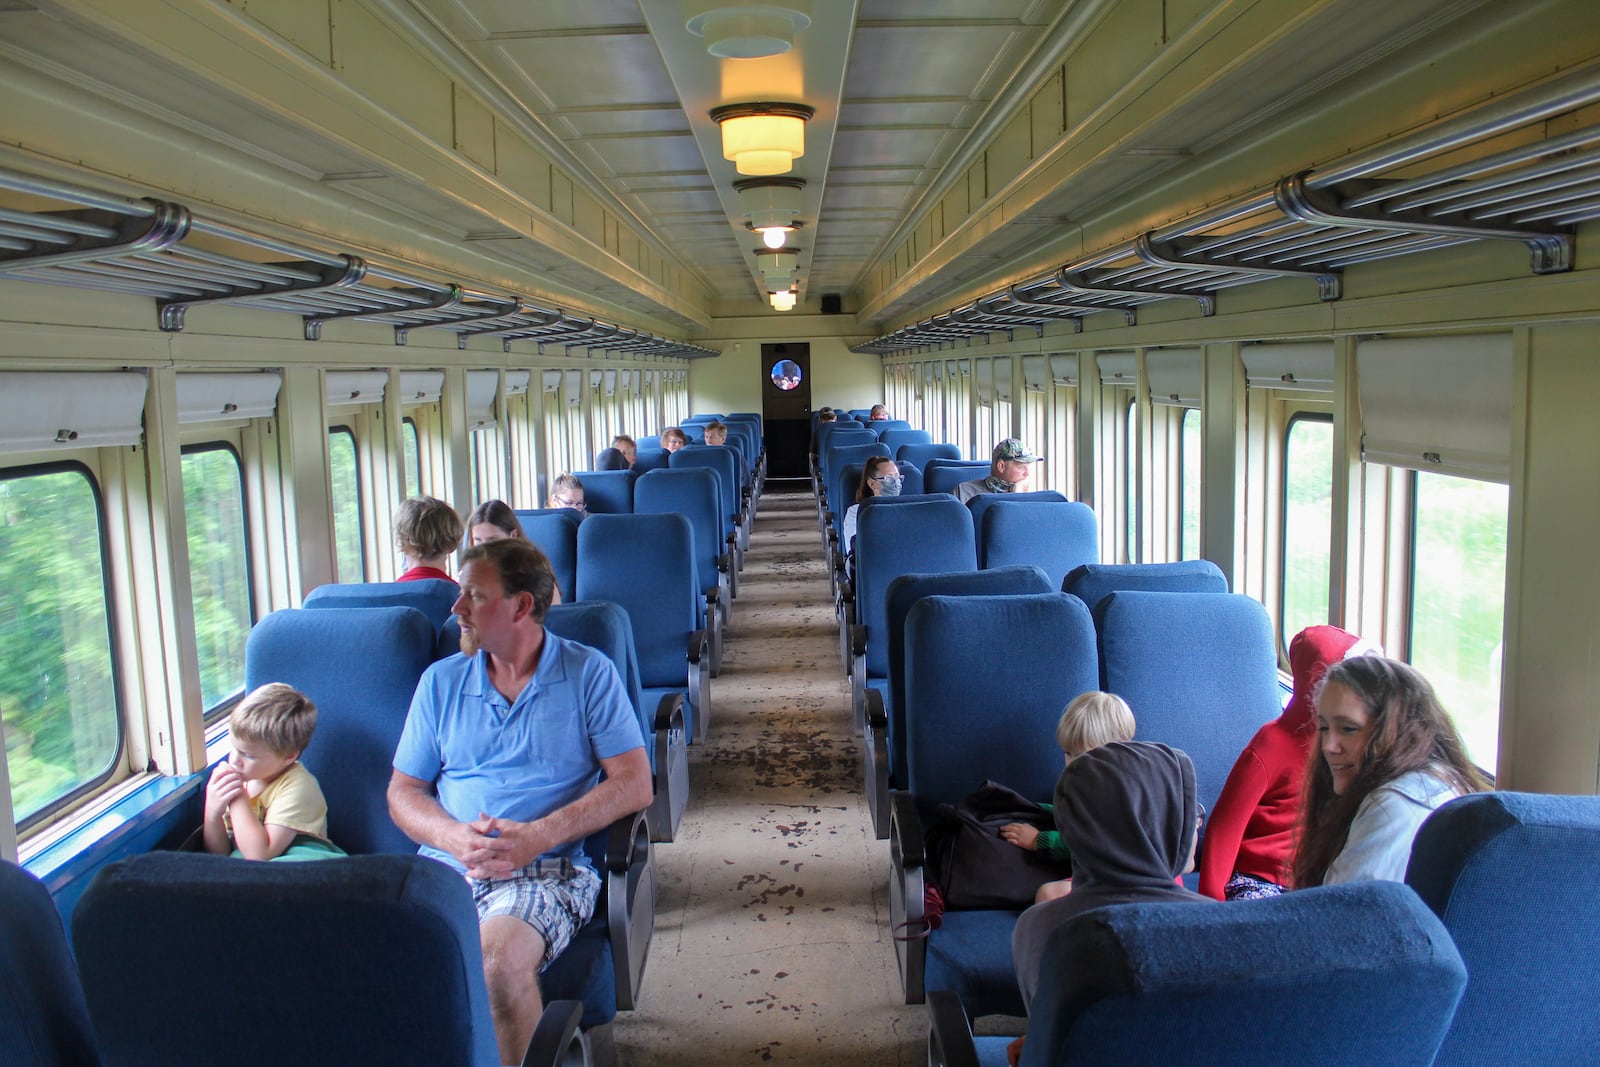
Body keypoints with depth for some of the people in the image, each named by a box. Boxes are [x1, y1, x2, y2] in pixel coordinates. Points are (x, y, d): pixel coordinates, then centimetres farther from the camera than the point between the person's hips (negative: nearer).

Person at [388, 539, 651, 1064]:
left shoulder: (589, 673, 5)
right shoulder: (441, 681, 15)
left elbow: (634, 784, -2)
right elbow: (403, 792, 15)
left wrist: (539, 836, -14)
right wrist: (455, 838, -7)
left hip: (547, 870, -3)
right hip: (446, 865, 3)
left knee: (499, 956, -33)